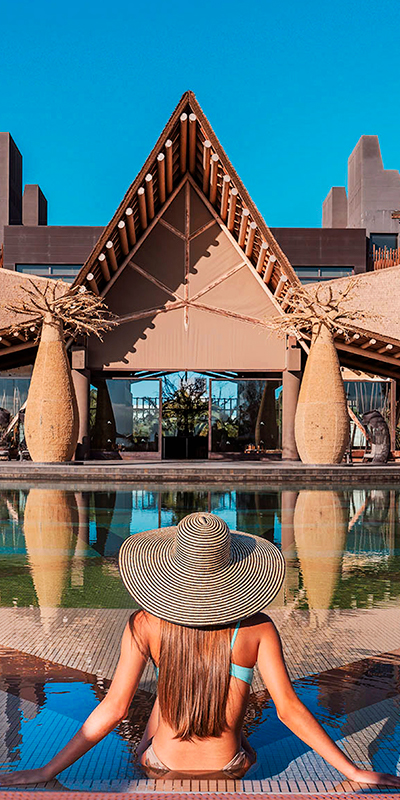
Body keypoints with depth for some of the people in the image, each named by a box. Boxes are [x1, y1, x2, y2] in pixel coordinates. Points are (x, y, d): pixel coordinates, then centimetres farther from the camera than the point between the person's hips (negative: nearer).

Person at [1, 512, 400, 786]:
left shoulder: (146, 625, -18)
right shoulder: (257, 628, -18)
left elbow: (114, 707, -18)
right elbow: (289, 708, -17)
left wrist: (46, 771, -9)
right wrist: (355, 772, -8)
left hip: (163, 769, 0)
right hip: (228, 770, 0)